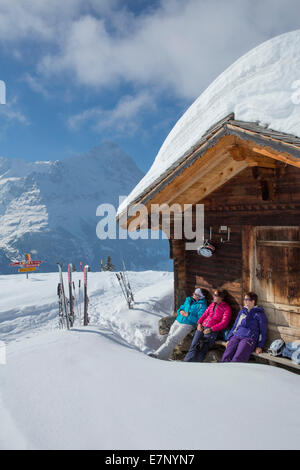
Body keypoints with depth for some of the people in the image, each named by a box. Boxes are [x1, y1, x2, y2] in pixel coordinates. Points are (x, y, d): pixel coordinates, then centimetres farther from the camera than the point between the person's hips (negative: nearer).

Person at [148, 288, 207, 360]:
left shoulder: (202, 306, -3)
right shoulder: (188, 300, 17)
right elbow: (181, 308, 24)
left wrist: (188, 315, -15)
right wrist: (180, 311, 1)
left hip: (187, 324, -7)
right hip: (177, 321, 7)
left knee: (172, 340, -20)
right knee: (169, 338, -11)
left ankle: (157, 355, -26)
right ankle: (165, 356, -15)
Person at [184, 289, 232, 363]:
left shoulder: (227, 308, 5)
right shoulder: (212, 304, 22)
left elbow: (224, 323, -4)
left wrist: (211, 329, -13)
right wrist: (199, 323, 1)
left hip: (212, 331, -4)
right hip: (202, 327, 4)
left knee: (202, 351, -21)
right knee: (193, 347, -17)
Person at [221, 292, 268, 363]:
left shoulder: (259, 314, 10)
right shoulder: (242, 311, 25)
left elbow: (263, 332, 8)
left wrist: (260, 346, -2)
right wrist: (229, 339, 16)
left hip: (249, 339, -4)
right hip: (236, 337, 5)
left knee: (236, 360, -29)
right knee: (225, 357, -22)